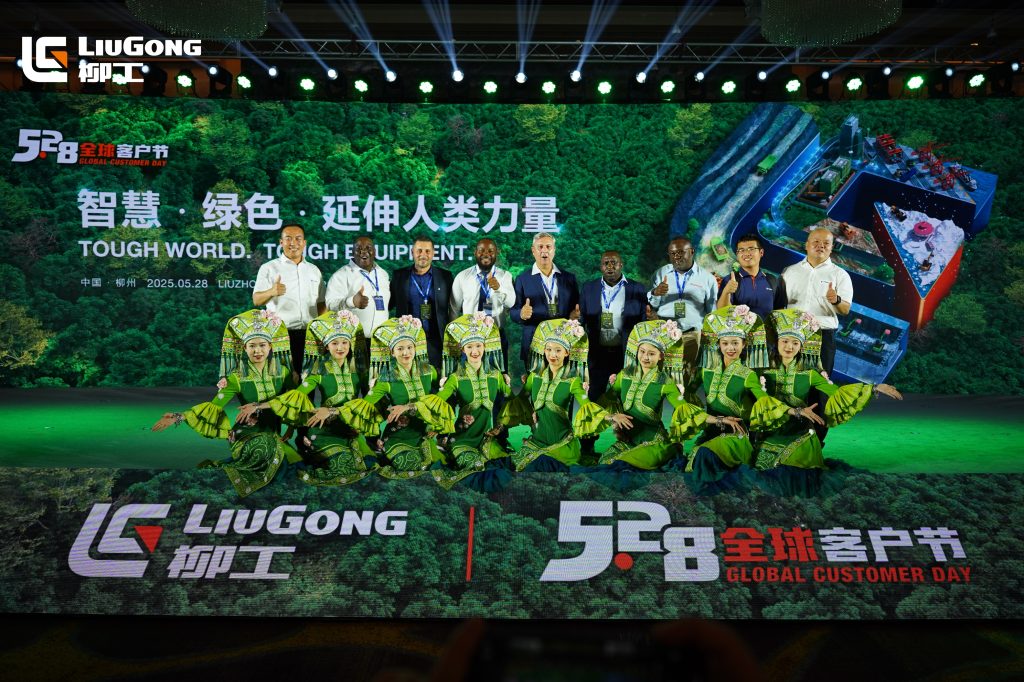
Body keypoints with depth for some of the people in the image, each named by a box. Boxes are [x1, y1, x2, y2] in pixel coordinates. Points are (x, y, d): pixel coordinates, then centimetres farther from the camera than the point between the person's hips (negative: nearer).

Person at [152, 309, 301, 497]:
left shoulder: (283, 372, 2)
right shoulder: (237, 378, -5)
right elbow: (213, 407, -10)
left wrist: (258, 406, -16)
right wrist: (179, 416, -23)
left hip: (273, 433, 4)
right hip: (246, 434, -4)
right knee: (265, 448, -37)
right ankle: (222, 469, -17)